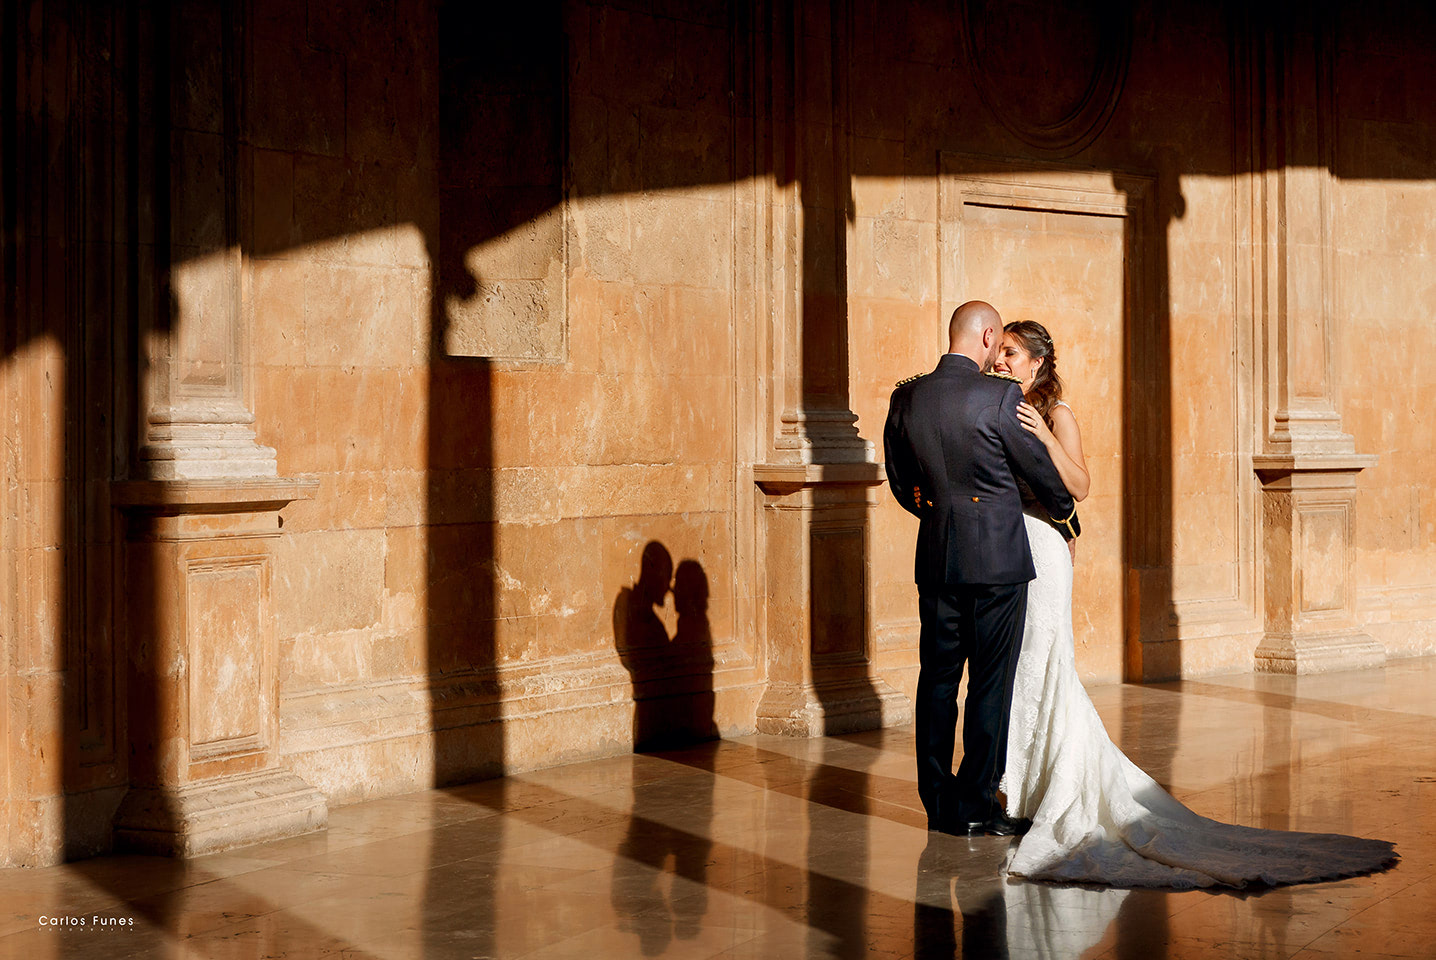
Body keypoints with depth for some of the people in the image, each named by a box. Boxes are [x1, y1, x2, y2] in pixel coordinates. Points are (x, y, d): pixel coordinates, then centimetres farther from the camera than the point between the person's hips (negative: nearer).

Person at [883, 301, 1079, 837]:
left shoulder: (906, 399, 2)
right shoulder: (1000, 397, -13)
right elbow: (1039, 469, -2)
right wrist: (1065, 512, 18)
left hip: (935, 557, 5)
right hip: (998, 557, -5)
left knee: (937, 678, 12)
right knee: (991, 682, 2)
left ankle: (937, 803, 17)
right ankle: (976, 807, 5)